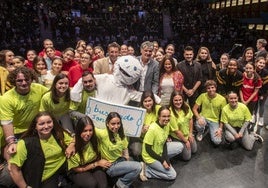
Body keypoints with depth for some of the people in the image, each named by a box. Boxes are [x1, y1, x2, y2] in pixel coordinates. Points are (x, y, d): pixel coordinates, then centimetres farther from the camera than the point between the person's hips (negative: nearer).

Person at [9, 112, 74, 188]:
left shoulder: (59, 135, -8)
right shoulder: (26, 143, -19)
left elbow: (73, 140, 10)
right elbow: (14, 169, -14)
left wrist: (71, 146, -13)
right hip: (36, 180, -2)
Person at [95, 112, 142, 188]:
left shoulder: (121, 134, -1)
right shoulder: (103, 134, -22)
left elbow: (125, 149, 5)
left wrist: (127, 164, -3)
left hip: (120, 161, 7)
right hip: (110, 167, -7)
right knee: (138, 166, -19)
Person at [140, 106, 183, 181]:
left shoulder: (167, 125, -9)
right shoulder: (153, 129, -31)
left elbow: (164, 143, 0)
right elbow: (148, 150, -23)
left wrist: (165, 158, -11)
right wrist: (162, 160, -17)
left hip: (160, 150, 7)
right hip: (150, 157, -7)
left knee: (180, 146, 0)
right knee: (172, 175, -4)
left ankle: (163, 160, 5)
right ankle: (146, 169, 2)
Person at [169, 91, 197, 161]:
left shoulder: (186, 106, -14)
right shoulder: (171, 113, -31)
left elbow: (190, 119, 0)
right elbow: (176, 131, -22)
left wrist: (190, 133, -2)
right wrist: (186, 141, -12)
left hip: (188, 134, 6)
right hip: (178, 137, -6)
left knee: (194, 150, 17)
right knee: (187, 156, 2)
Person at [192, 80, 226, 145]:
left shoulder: (222, 99, -10)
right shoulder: (202, 96, -10)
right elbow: (194, 109, -5)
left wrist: (220, 128, -9)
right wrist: (199, 118, -24)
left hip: (214, 121, 0)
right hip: (203, 118, 0)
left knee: (217, 141, -18)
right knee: (199, 125, -37)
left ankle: (210, 130, 18)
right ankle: (201, 132, 3)